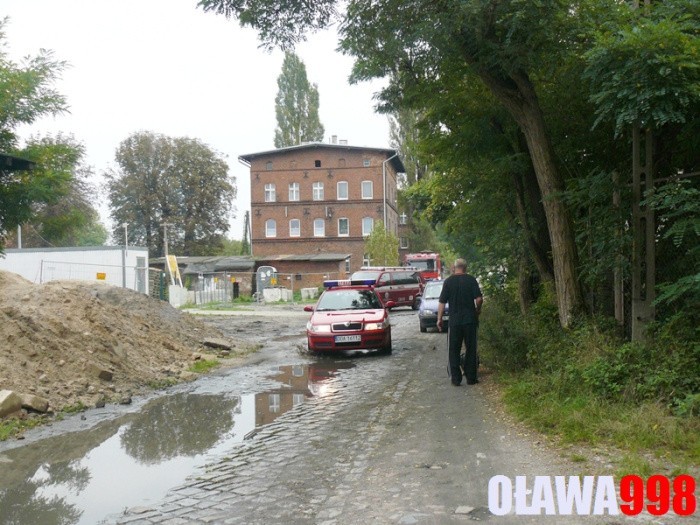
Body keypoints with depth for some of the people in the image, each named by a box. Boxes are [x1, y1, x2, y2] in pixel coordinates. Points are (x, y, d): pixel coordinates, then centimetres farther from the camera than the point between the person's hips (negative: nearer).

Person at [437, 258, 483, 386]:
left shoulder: (448, 281, -1)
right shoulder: (471, 280, -1)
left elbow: (442, 302, -3)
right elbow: (479, 299, -8)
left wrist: (439, 319, 4)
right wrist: (478, 309, 12)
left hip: (454, 321, 0)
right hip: (470, 319, 0)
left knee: (454, 350, 7)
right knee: (471, 349, 10)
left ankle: (456, 379, 6)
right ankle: (471, 377, 13)